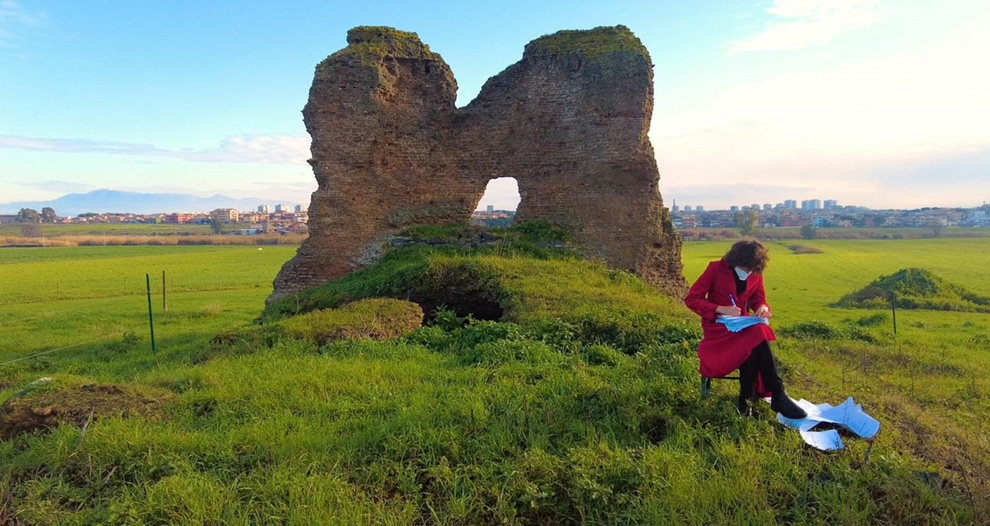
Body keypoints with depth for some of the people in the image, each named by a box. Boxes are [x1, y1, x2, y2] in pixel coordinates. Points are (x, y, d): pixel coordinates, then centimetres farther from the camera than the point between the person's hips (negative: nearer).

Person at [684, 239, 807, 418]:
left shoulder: (756, 274, 3)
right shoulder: (716, 269, -10)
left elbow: (758, 300, 16)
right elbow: (691, 299, -9)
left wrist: (763, 307, -10)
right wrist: (720, 309, -22)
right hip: (718, 328, -4)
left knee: (754, 343, -33)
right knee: (756, 336, -32)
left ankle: (746, 398, -21)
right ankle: (777, 395, -25)